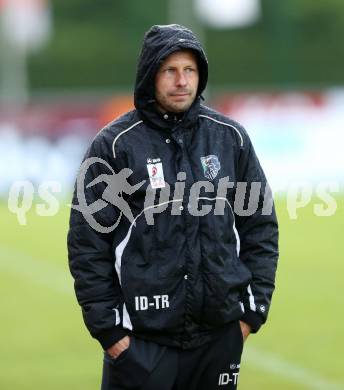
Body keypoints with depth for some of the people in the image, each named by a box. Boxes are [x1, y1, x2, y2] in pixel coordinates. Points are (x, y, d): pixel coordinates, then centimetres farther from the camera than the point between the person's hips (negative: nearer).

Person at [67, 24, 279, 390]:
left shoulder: (230, 137, 5)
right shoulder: (114, 145, -4)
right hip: (141, 337, -3)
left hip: (220, 332, 3)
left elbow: (260, 226, 11)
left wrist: (253, 309, 5)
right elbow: (88, 245, -3)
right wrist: (108, 328, -7)